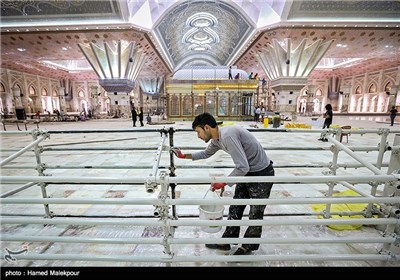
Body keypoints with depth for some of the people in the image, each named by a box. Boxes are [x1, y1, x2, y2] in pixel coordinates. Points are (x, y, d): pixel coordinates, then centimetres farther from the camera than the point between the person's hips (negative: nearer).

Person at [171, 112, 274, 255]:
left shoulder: (227, 135, -30)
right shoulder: (217, 138, -1)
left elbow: (242, 167, -31)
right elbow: (206, 153, 20)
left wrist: (223, 183, -19)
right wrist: (184, 156, 20)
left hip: (262, 174, -9)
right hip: (247, 172, 9)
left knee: (255, 214, 10)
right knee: (235, 209, 16)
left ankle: (249, 246, 33)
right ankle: (226, 242, 33)